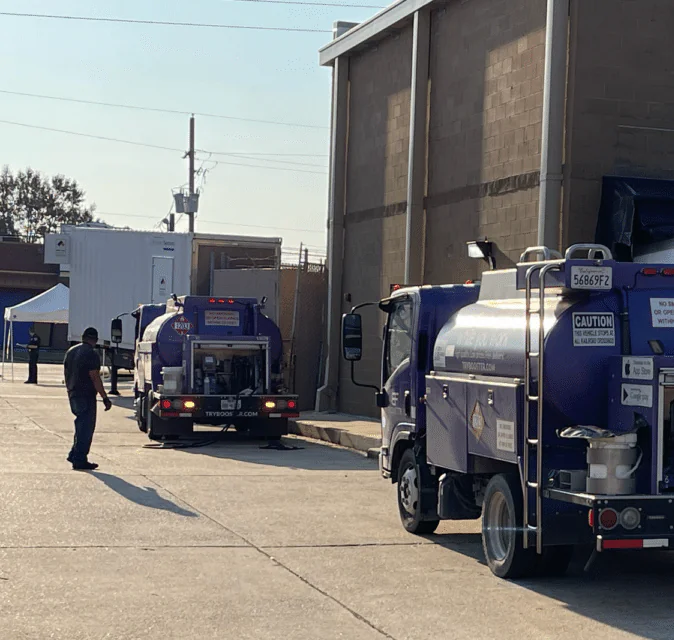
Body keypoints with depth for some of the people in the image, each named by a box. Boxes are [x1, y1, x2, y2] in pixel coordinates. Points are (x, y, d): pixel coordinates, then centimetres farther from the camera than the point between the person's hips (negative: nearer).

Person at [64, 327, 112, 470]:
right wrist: (105, 398, -16)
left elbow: (66, 373, 18)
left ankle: (74, 455, 20)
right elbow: (95, 378, -18)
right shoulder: (91, 354, -15)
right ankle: (80, 460, -1)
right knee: (86, 427, -2)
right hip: (86, 396, -8)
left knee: (81, 425, 19)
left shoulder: (71, 351, 11)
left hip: (73, 395, 8)